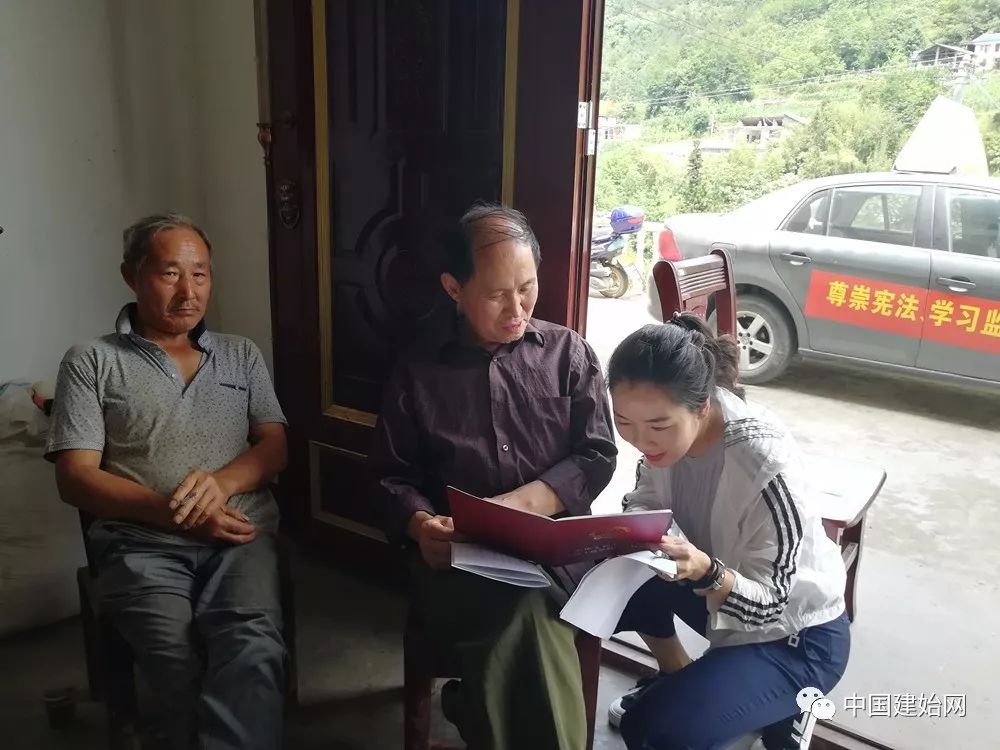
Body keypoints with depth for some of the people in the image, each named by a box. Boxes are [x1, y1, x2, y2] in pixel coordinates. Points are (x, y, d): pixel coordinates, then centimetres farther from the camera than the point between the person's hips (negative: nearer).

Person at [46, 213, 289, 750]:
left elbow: (274, 447, 12)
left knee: (251, 652, -31)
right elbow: (76, 479, 2)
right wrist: (173, 512, -12)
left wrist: (220, 482, -10)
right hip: (142, 543, -1)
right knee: (183, 669, -31)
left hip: (240, 536, 2)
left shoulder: (242, 356, 20)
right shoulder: (90, 363, 10)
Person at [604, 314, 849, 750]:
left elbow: (768, 605, -27)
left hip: (795, 636, -7)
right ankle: (676, 677, 17)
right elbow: (645, 502, -3)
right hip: (723, 586, 7)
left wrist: (705, 571, -45)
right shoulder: (667, 428, -17)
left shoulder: (765, 465, -34)